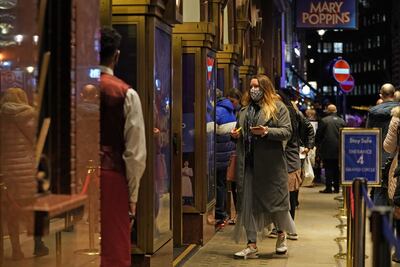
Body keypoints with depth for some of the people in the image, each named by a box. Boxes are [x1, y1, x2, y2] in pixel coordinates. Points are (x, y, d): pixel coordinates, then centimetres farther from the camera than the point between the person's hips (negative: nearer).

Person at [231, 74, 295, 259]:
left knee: (275, 199, 5)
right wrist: (235, 135, 5)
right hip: (248, 163, 5)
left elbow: (287, 131, -8)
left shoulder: (278, 107, 0)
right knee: (248, 203, 2)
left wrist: (267, 131, -22)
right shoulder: (245, 108, 17)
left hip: (270, 163, -5)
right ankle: (252, 245, 8)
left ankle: (281, 235, 32)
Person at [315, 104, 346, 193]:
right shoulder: (341, 121, 4)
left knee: (328, 168, -1)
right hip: (339, 149, 4)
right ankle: (336, 187, 11)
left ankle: (328, 187, -3)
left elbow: (318, 135, -4)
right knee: (337, 168, 10)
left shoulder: (324, 121, -8)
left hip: (327, 149, -4)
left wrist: (318, 144, 10)